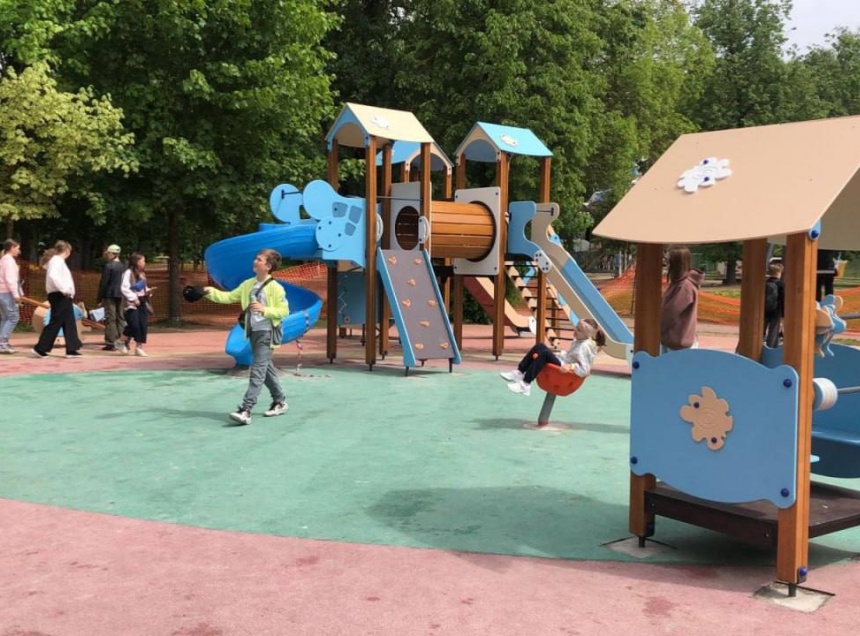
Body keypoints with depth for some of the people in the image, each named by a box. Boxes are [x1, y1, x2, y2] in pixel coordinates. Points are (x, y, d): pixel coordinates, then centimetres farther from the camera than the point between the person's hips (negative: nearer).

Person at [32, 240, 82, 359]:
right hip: (59, 295, -10)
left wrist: (67, 290, 6)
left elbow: (61, 277, 15)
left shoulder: (58, 260, 18)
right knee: (55, 323, -7)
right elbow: (53, 276, -27)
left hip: (62, 296, 10)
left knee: (69, 322, 9)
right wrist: (64, 289, -24)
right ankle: (40, 349, -1)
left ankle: (72, 349, 10)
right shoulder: (57, 260, -11)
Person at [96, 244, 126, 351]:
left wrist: (99, 297, -6)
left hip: (110, 295, -7)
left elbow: (103, 282, -12)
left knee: (110, 319, -4)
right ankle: (119, 341, 14)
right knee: (120, 318, 10)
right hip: (120, 295, 7)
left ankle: (111, 343, -4)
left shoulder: (109, 266, -12)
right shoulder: (123, 266, 8)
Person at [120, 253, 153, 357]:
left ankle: (139, 347, 7)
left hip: (142, 302, 8)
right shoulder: (128, 273, -9)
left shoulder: (142, 274, 16)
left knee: (143, 325, 0)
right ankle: (124, 342, 8)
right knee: (134, 324, -16)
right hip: (132, 303, -7)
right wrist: (133, 298, -22)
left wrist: (148, 290, 4)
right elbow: (124, 288, -17)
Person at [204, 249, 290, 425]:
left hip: (267, 333, -8)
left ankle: (245, 410, -18)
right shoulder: (248, 284, 9)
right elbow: (229, 297, 9)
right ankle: (280, 402, 32)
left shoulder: (276, 288, -12)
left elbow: (284, 311, -11)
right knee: (266, 368, 17)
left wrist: (264, 310, -22)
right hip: (253, 332, 8)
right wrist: (211, 292, -3)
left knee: (257, 370, -12)